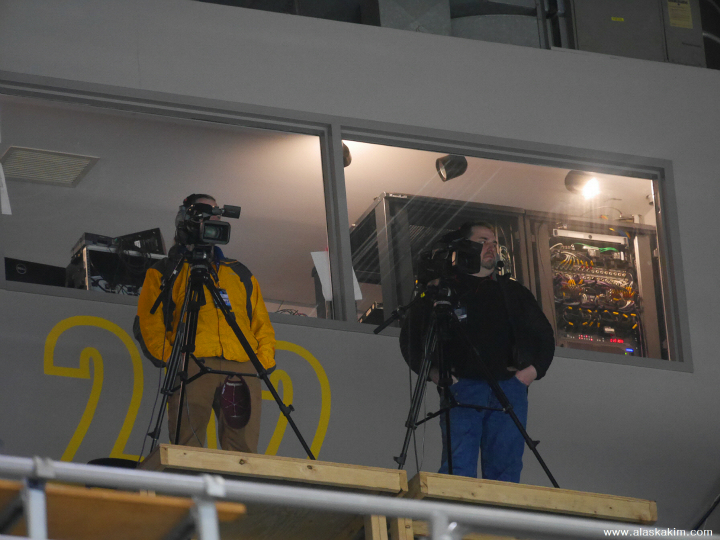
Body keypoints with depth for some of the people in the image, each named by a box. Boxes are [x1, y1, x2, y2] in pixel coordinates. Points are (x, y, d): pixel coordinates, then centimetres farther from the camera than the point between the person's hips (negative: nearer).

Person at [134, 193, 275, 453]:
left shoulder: (240, 274, 31)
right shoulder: (164, 273, 20)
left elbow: (262, 324, 26)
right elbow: (148, 323, 10)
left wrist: (265, 359, 8)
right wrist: (166, 357, -6)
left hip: (242, 368, 3)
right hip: (191, 366, -3)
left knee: (244, 453, -11)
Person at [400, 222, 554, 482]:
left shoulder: (514, 292, 21)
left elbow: (544, 335, 26)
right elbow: (410, 335, 12)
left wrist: (535, 368, 9)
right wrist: (432, 370, -1)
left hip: (510, 388, 3)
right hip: (462, 388, -3)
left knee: (505, 470, -2)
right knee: (458, 470, -13)